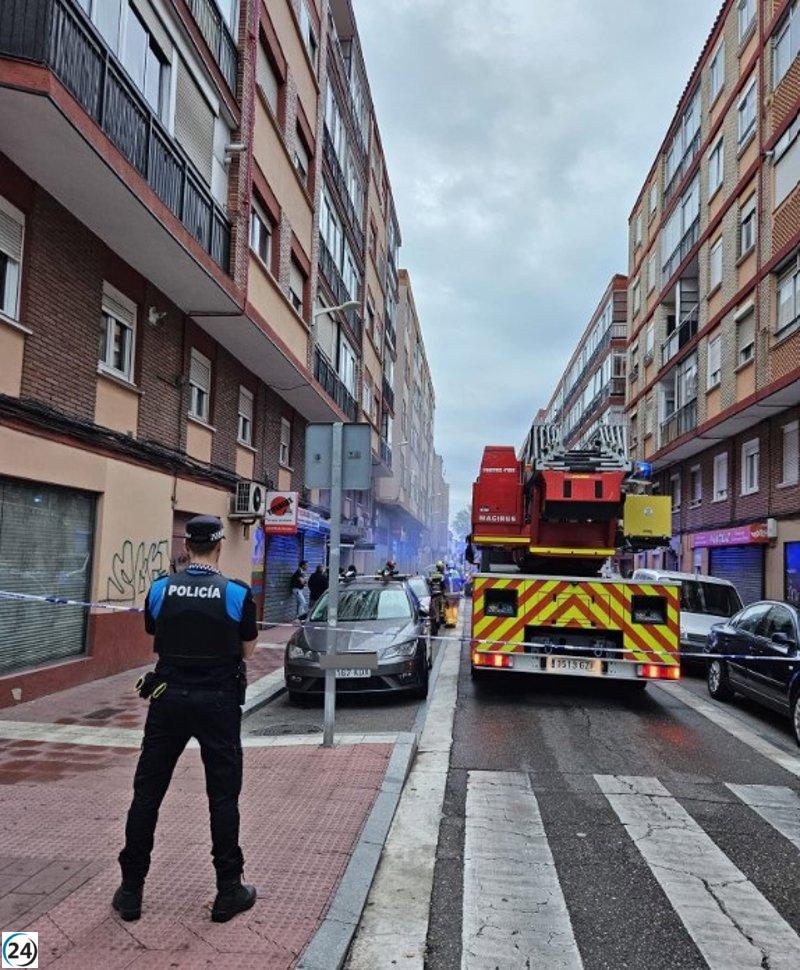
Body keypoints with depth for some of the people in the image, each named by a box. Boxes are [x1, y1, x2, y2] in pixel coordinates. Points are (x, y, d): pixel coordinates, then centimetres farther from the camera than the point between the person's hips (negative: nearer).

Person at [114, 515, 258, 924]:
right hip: (218, 702, -1)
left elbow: (155, 638, 10)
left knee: (147, 793, 13)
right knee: (223, 796, 8)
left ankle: (130, 891, 21)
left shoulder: (160, 589, -3)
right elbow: (247, 651, 1)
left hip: (168, 698, 2)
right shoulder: (237, 593, -9)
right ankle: (229, 892, 17)